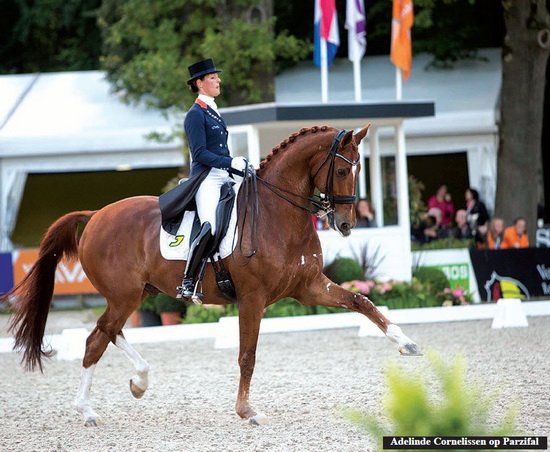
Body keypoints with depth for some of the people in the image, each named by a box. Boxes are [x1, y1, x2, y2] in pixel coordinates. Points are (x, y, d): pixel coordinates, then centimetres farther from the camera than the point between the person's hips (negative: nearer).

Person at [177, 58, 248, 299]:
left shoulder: (213, 112, 21)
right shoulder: (195, 115, -6)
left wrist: (238, 165, 11)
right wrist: (231, 162, -21)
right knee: (209, 227, -27)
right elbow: (200, 154, -14)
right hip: (206, 179, -10)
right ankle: (186, 284, -25)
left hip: (223, 179, 10)